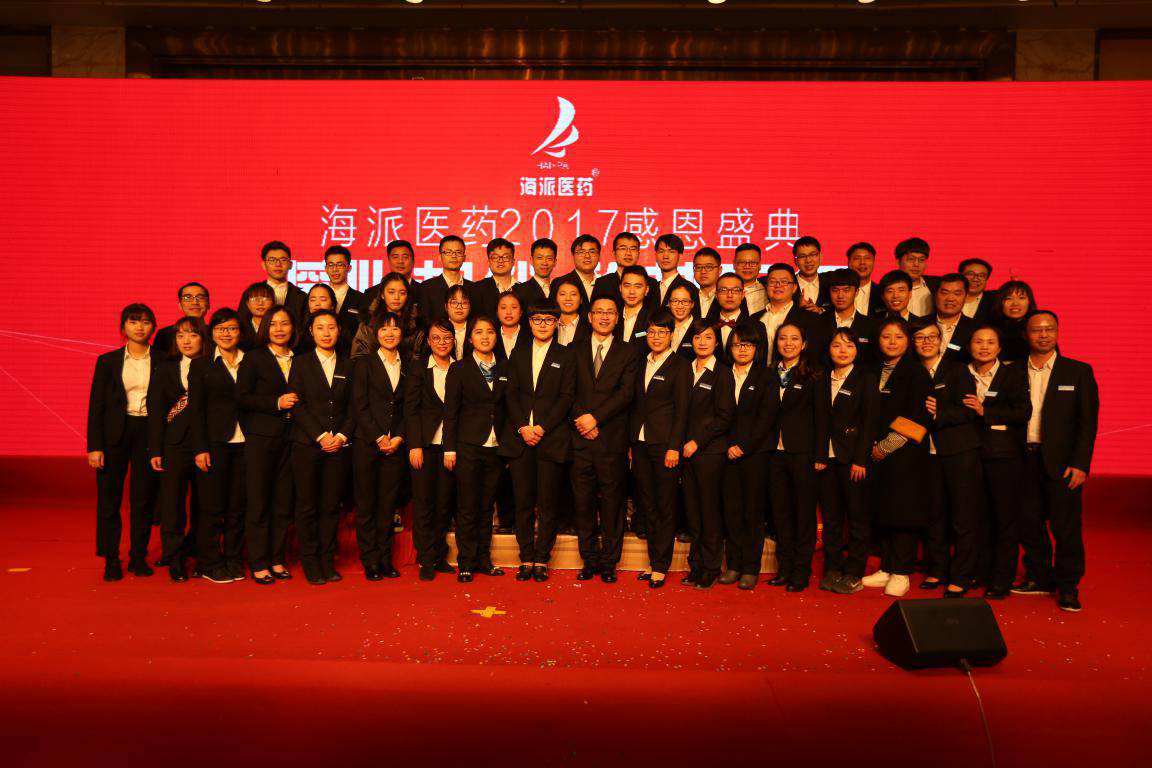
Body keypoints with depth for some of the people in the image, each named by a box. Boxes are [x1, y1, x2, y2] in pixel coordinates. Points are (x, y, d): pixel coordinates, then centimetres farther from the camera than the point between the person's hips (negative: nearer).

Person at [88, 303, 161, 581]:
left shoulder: (161, 361, 5)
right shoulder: (108, 361, 5)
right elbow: (96, 405, 3)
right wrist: (94, 446, -5)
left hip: (149, 433, 0)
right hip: (115, 434, 0)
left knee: (144, 498, 4)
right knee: (109, 498, 3)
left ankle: (139, 556, 16)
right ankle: (111, 559, 14)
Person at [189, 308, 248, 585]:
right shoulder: (201, 365, 4)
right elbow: (196, 409, -1)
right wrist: (200, 449, -8)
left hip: (244, 443, 2)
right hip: (214, 443, -2)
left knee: (238, 505, 6)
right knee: (212, 506, 2)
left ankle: (233, 559, 18)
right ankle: (210, 564, 13)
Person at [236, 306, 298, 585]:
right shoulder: (254, 358, 2)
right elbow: (242, 397, -6)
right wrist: (276, 403, -13)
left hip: (290, 438, 4)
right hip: (261, 437, -3)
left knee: (284, 502, 6)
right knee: (258, 502, 0)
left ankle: (277, 560, 16)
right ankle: (258, 563, 6)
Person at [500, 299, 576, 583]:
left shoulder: (566, 356, 7)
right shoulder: (518, 355, 15)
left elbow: (566, 397, -2)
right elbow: (510, 394, 7)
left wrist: (542, 428, -11)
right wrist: (522, 427, -8)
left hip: (552, 439, -2)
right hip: (519, 438, 2)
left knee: (548, 503, 0)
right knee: (523, 502, 4)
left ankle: (542, 559, 10)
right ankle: (526, 559, 13)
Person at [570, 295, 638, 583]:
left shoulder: (627, 353, 6)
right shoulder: (575, 350, 12)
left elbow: (626, 393, -5)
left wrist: (596, 417, -13)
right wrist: (581, 418, -8)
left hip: (612, 438, -1)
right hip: (581, 438, 2)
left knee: (612, 502, 3)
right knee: (583, 502, 5)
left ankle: (608, 562, 14)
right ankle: (589, 560, 16)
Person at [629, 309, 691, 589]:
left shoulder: (680, 366, -3)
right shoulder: (642, 365, 14)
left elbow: (682, 410, -7)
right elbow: (636, 406, 14)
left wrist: (674, 447, -13)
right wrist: (631, 443, 8)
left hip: (665, 444, -6)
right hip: (640, 443, 6)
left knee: (665, 506, 2)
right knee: (647, 505, 9)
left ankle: (660, 566, 11)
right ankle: (654, 561, 19)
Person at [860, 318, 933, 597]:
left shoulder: (916, 372, -4)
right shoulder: (875, 372, 14)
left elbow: (917, 417, -11)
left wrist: (886, 446, -12)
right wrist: (874, 446, 4)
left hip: (905, 453, -5)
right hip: (878, 452, 5)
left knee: (903, 510, -3)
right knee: (880, 511, 6)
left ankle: (901, 573, 5)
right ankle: (887, 568, 16)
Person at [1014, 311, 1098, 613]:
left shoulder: (1078, 371, 3)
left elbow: (1088, 421, -1)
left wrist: (1080, 464, -10)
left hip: (1061, 461, -2)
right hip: (1025, 460, 2)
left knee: (1065, 526, 1)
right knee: (1029, 523, 9)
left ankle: (1068, 587, 15)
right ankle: (1039, 578, 25)